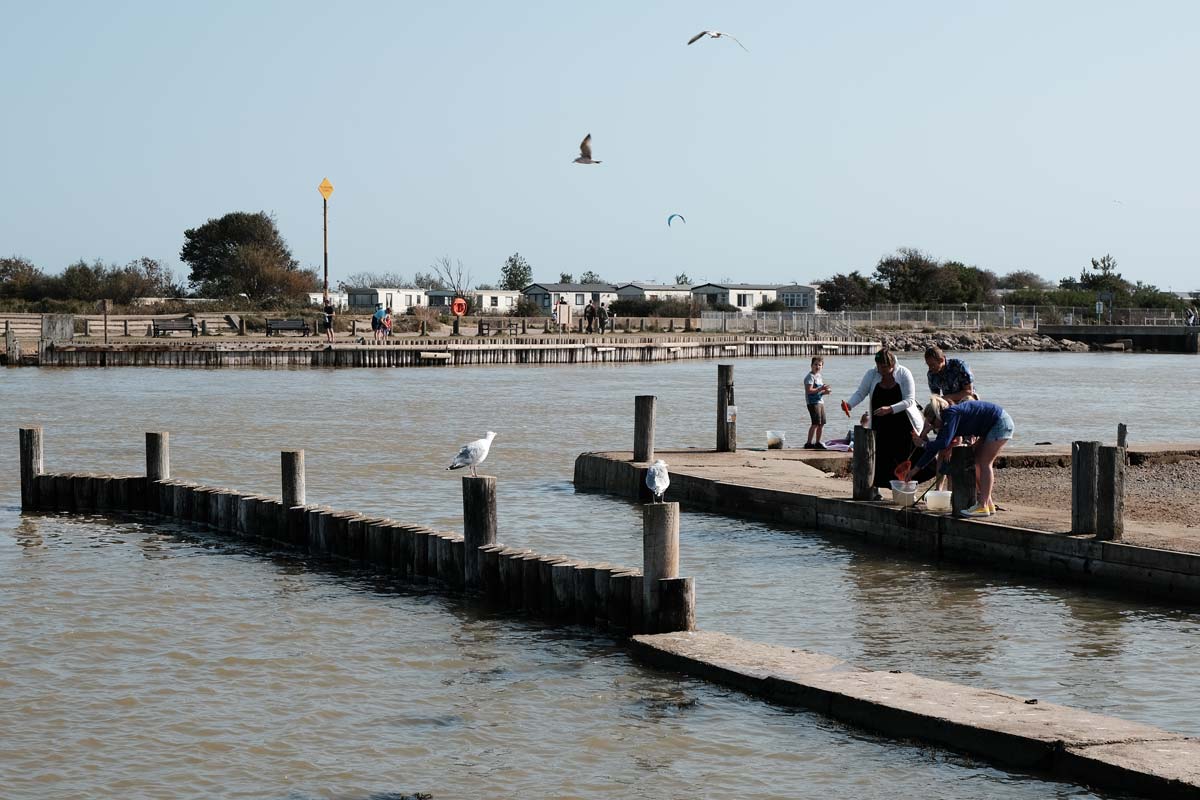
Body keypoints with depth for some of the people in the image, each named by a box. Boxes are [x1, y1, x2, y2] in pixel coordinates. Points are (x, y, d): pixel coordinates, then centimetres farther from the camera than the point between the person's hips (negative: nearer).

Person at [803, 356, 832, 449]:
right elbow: (809, 390, -20)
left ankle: (817, 442, 19)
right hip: (813, 402, -9)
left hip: (820, 402, 9)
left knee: (821, 424, 11)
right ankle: (809, 443, -14)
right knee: (815, 423, -14)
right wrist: (821, 389, -22)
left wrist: (825, 391, 6)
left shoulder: (819, 376, 18)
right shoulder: (810, 376, -10)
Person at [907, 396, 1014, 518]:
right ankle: (988, 504, 12)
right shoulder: (947, 420, 7)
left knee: (984, 462, -11)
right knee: (977, 461, 9)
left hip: (1001, 423, -10)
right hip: (991, 427, 10)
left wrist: (925, 444, -13)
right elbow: (935, 447, 12)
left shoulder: (952, 414, -22)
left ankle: (983, 507, -13)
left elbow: (944, 443, -30)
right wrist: (915, 469, 13)